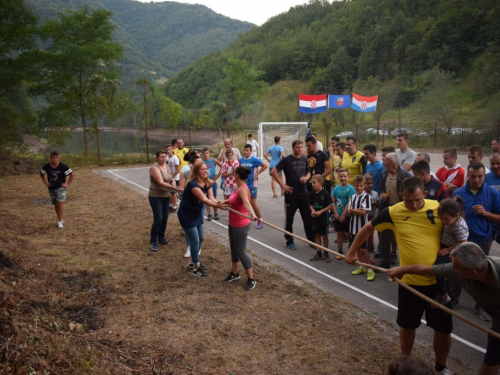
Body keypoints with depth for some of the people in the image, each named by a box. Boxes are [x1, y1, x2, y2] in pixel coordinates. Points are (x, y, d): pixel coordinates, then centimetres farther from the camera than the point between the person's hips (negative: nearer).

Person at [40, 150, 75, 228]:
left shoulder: (63, 166, -16)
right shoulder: (46, 167, -7)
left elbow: (72, 174, -6)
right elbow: (41, 174, 14)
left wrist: (68, 184, -8)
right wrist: (45, 183, 6)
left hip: (61, 187, -4)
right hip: (51, 188, 4)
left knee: (60, 202, -18)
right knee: (55, 204, 11)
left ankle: (60, 221, -13)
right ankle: (61, 219, 28)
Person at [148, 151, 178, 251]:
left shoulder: (167, 166, 7)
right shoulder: (155, 168, -17)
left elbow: (170, 179, 19)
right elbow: (161, 183, -28)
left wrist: (173, 182, -5)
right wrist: (173, 187, -38)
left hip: (166, 196, 7)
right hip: (155, 197, -7)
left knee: (165, 218, 10)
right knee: (158, 219, -10)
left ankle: (161, 237, 27)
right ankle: (153, 241, 4)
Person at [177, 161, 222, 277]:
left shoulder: (207, 183, -4)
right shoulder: (192, 184, -29)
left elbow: (210, 198, -15)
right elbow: (203, 199, -39)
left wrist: (217, 202, -37)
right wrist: (217, 205, -51)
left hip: (197, 213, 9)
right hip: (186, 215, -9)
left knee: (201, 239, 16)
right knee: (195, 241, -3)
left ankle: (194, 261, 37)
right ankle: (196, 268, 11)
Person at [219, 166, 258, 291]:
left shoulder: (242, 189, -26)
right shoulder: (238, 187, 4)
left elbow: (246, 202, -47)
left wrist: (251, 213, -64)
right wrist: (224, 201, 3)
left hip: (241, 226, -10)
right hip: (233, 224, 10)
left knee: (241, 252, -1)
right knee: (234, 249, 20)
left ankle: (251, 279, 12)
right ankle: (235, 273, 37)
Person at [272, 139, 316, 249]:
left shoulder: (304, 159, 8)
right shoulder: (286, 160, -8)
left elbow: (308, 173, 19)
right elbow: (274, 171, -9)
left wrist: (306, 178, -4)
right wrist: (282, 185, -12)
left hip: (303, 193, 5)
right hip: (291, 194, -4)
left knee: (308, 218, 9)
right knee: (289, 219, 6)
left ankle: (312, 239, 22)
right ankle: (289, 241, 18)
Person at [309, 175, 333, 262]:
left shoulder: (325, 193, -15)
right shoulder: (312, 193, 0)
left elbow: (331, 205, -14)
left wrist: (320, 211, -19)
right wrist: (313, 211, -9)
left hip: (323, 218, -5)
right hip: (315, 218, 5)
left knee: (324, 236, 6)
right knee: (317, 235, 13)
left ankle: (326, 254, 19)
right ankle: (318, 253, 24)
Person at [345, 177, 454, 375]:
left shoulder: (439, 208, -9)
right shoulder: (393, 212, -10)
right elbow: (368, 228, 4)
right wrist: (352, 251, 9)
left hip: (438, 280, 1)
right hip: (409, 280, 0)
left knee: (443, 329, 12)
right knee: (407, 325, 16)